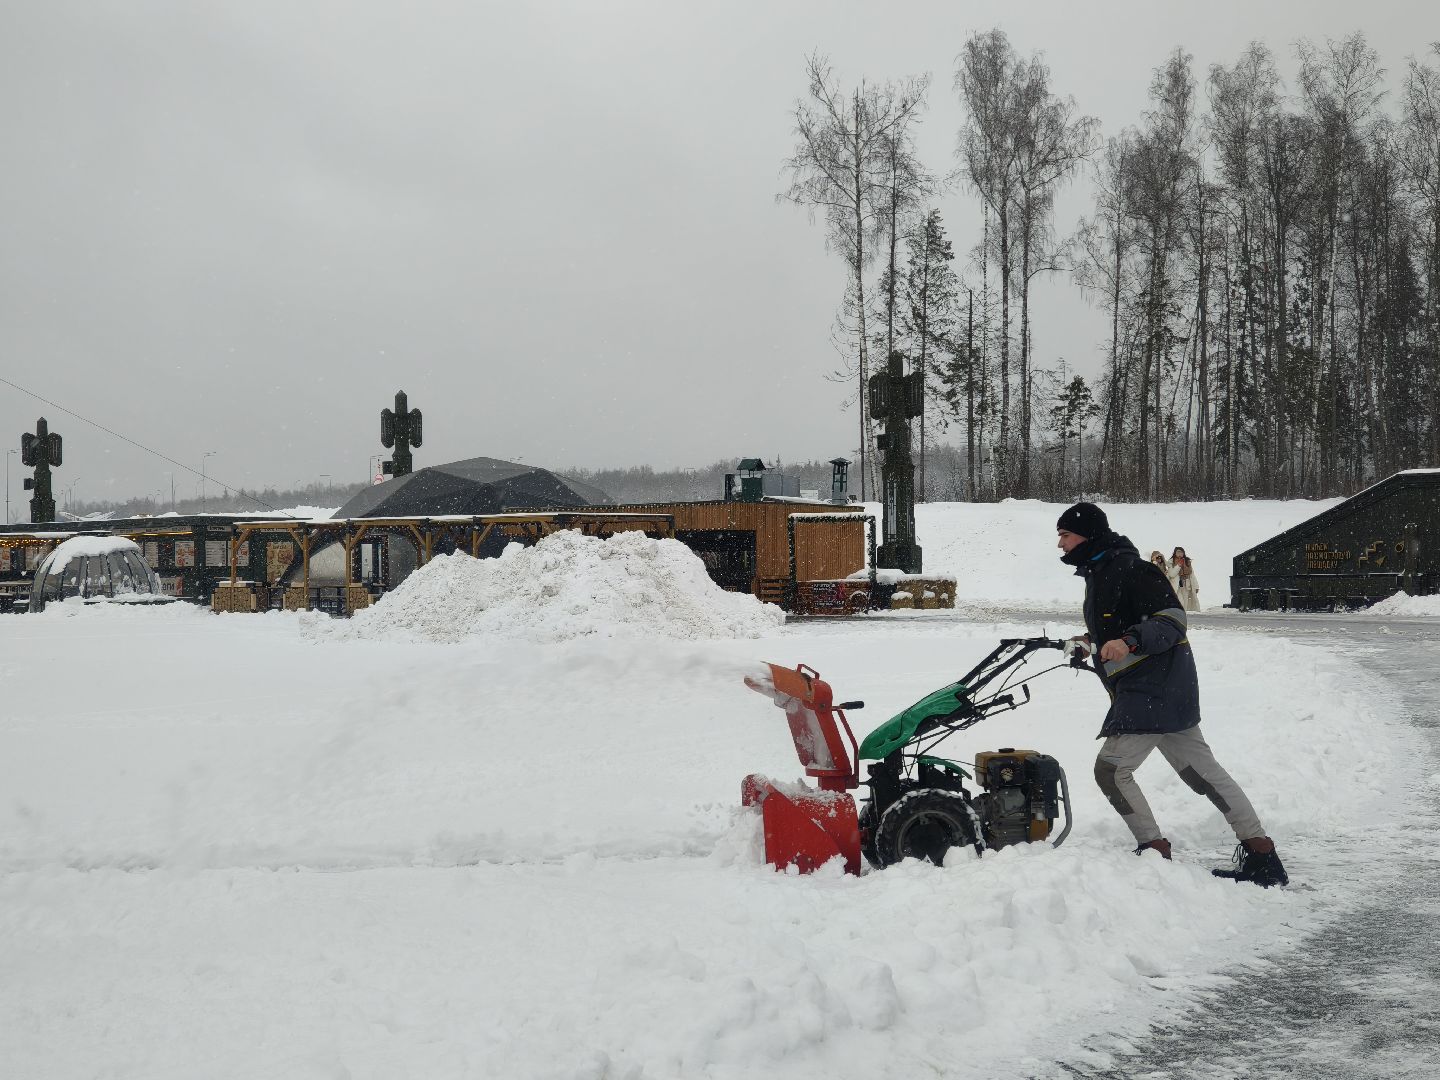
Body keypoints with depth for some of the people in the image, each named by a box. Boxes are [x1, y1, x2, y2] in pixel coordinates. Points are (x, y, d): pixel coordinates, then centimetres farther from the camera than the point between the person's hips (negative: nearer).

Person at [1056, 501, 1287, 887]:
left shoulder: (1129, 568, -15)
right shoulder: (1098, 572, 17)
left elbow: (1172, 619, -21)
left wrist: (1130, 642, -35)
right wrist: (1094, 642, 13)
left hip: (1154, 686, -11)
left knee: (1111, 768, -11)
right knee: (1201, 769, 11)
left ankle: (1155, 851, -2)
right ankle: (1261, 856, 14)